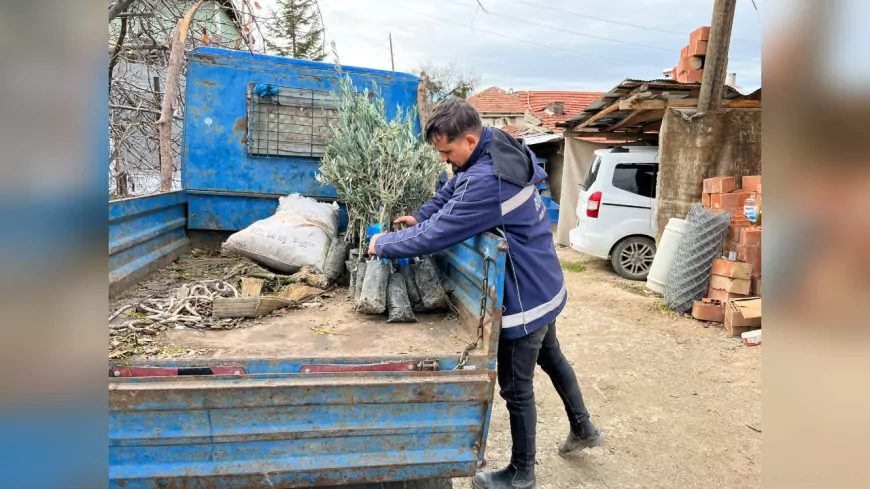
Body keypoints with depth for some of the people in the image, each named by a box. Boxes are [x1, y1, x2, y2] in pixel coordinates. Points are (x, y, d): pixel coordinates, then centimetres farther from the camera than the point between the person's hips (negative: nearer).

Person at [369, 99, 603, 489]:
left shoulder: (487, 180, -33)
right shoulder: (499, 147, -1)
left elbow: (437, 234, -28)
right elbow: (451, 191, 12)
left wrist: (382, 245, -13)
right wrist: (419, 216, -2)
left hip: (526, 295, -10)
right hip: (542, 284, 10)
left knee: (516, 387, 8)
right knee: (551, 356, 28)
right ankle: (583, 429, 49)